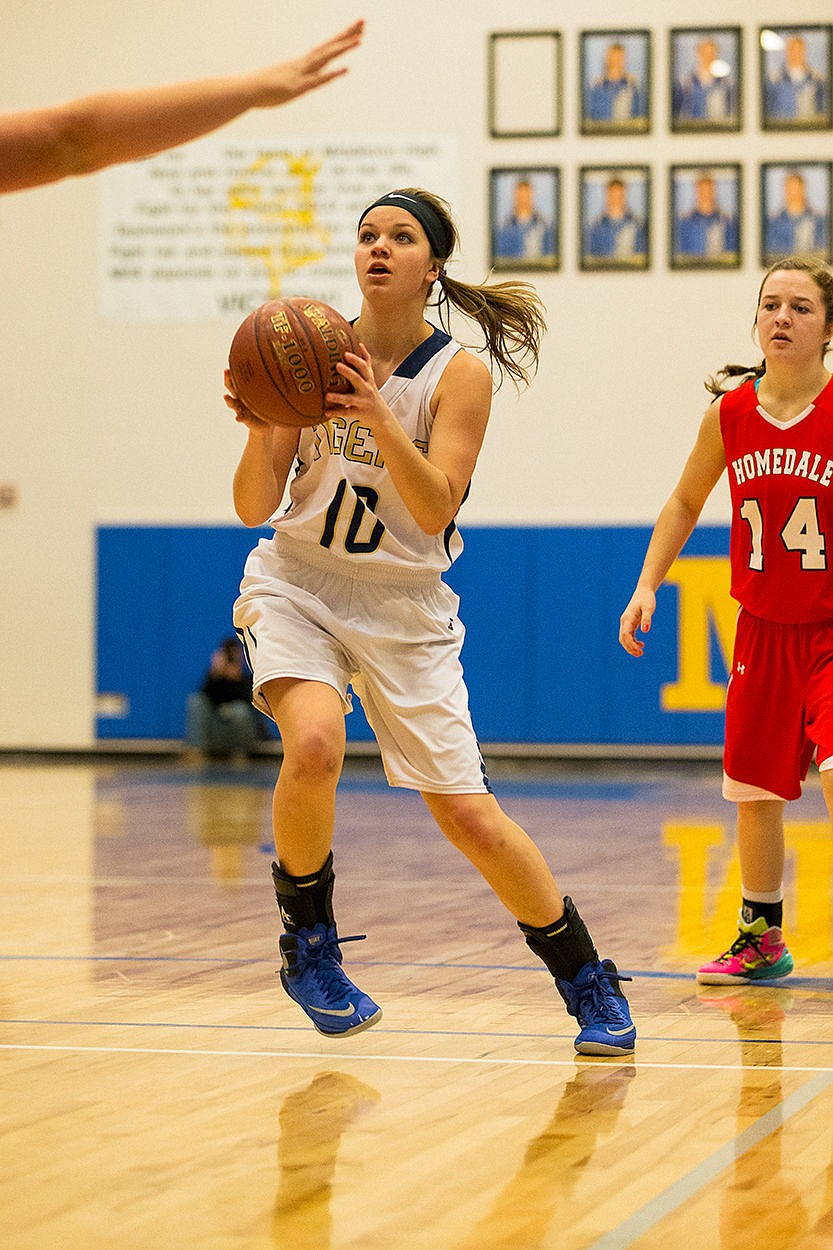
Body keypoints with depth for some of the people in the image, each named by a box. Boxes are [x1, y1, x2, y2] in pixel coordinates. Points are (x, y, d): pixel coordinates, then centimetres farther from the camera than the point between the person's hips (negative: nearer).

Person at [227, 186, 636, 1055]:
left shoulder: (460, 374, -7)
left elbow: (437, 508, -20)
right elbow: (255, 507, -5)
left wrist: (379, 417, -34)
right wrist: (261, 428, -25)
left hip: (404, 607, -1)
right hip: (297, 585, 1)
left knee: (469, 817, -6)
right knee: (314, 745, -30)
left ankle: (589, 984, 14)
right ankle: (308, 944, -5)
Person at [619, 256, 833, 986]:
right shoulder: (730, 412, -2)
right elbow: (686, 502, 14)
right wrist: (647, 586, 7)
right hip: (764, 630, 5)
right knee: (754, 791, 12)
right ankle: (762, 940, 31)